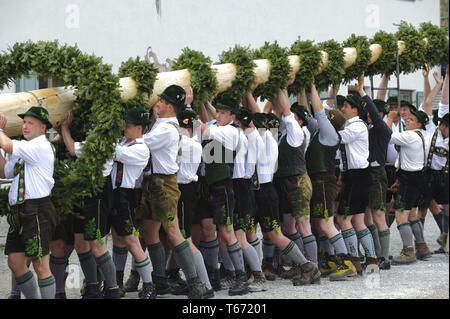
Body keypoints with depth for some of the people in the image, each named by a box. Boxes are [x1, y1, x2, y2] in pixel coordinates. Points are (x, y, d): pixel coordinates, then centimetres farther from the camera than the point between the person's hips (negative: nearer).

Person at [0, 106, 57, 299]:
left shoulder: (41, 146, -10)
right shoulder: (24, 149, 19)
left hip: (37, 211, -9)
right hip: (19, 211, 9)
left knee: (40, 265, -6)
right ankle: (33, 297, 22)